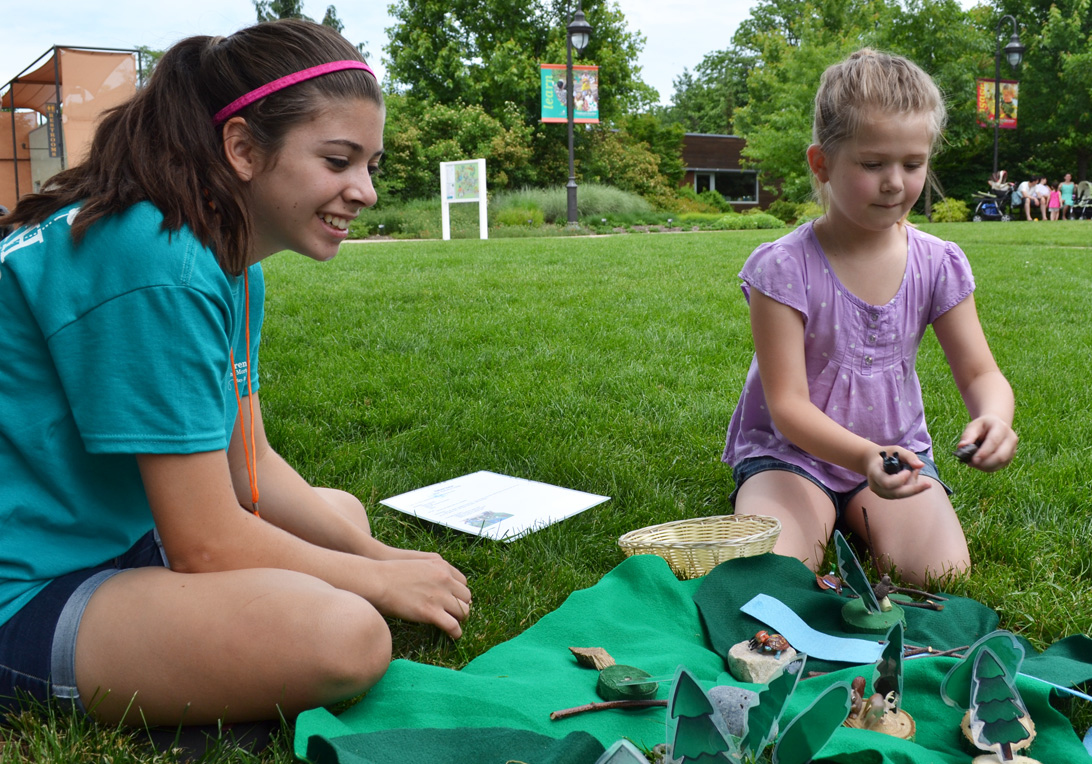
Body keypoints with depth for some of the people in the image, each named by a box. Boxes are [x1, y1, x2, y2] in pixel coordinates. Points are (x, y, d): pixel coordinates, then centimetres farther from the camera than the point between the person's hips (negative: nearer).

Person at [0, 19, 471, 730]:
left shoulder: (235, 266, 4)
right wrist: (379, 580, -11)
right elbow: (206, 545, -24)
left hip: (125, 535, 10)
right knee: (345, 636, -28)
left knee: (343, 511, 19)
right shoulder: (156, 262, -26)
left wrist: (380, 553, 0)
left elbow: (250, 466, 9)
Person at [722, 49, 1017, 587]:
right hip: (790, 453, -3)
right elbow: (787, 403, -20)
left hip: (898, 451, 3)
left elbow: (981, 373, 0)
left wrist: (994, 416, -26)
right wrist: (865, 456, -38)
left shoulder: (939, 264, -4)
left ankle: (859, 524, 12)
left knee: (945, 577, -21)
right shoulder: (783, 268, -17)